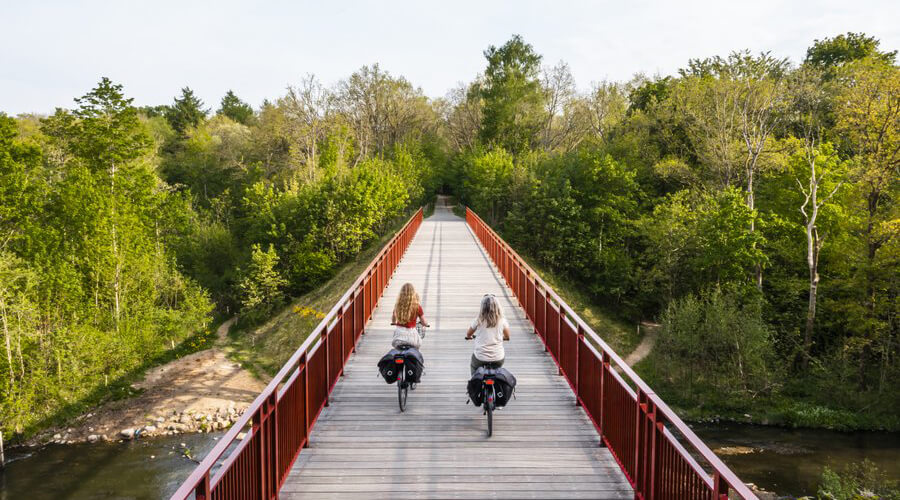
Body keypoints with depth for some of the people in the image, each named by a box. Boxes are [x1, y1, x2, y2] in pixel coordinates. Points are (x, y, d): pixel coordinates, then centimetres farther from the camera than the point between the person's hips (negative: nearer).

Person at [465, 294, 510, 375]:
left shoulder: (478, 321, -7)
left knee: (473, 365, 32)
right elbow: (507, 337, 10)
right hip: (498, 359, 0)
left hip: (480, 359, 0)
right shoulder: (502, 321, -5)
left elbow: (468, 334, 11)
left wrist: (469, 336, 34)